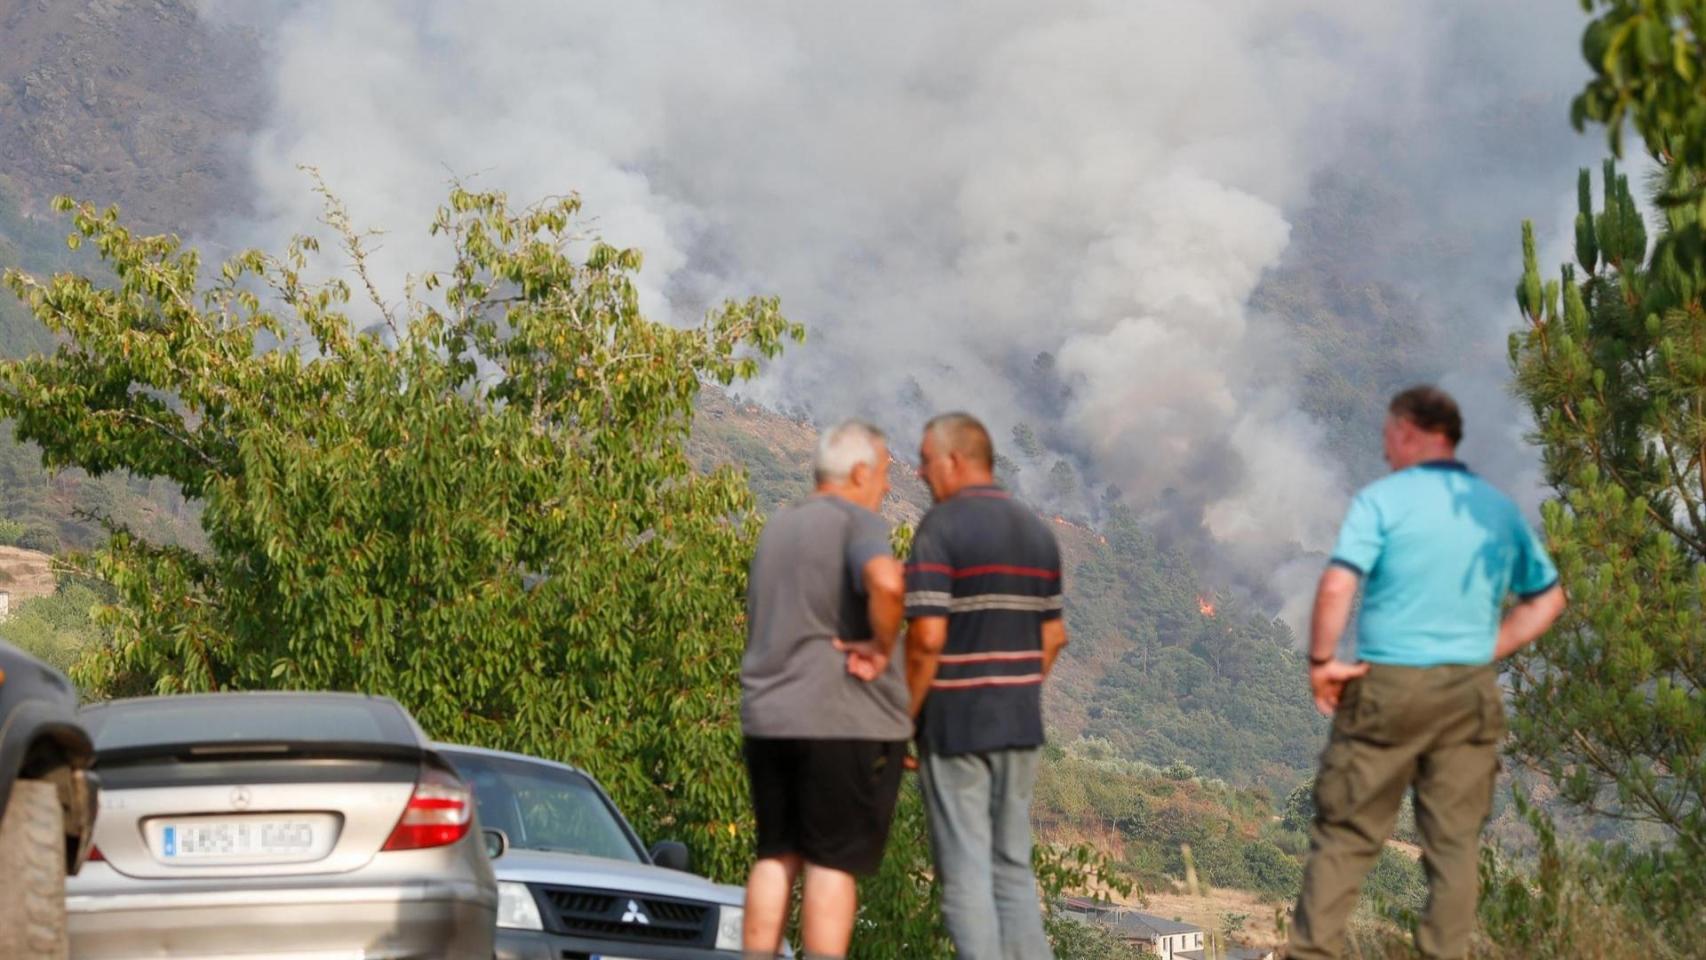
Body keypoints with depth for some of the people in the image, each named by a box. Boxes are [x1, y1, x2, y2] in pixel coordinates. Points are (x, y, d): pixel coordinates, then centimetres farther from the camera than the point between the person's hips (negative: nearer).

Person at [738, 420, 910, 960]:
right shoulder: (856, 521, -9)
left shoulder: (778, 527, 18)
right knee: (833, 864, -3)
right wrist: (882, 647, -17)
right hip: (844, 717, -7)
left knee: (776, 857, 11)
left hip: (768, 714, 7)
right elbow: (886, 582, -29)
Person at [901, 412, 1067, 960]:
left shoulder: (941, 528, -11)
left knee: (966, 872, -2)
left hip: (955, 725, -6)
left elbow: (927, 637, -18)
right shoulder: (1037, 532, 11)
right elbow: (1052, 636, 13)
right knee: (1013, 865, 13)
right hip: (1020, 725, 6)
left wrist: (902, 719, -9)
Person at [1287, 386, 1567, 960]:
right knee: (1454, 842, 7)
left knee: (1344, 834, 4)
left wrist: (1322, 661, -8)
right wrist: (1488, 652, 14)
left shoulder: (1383, 499, -7)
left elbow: (1337, 587, -19)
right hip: (1471, 692, 4)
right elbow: (1548, 599, 16)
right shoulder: (1499, 508, 9)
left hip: (1387, 687, -4)